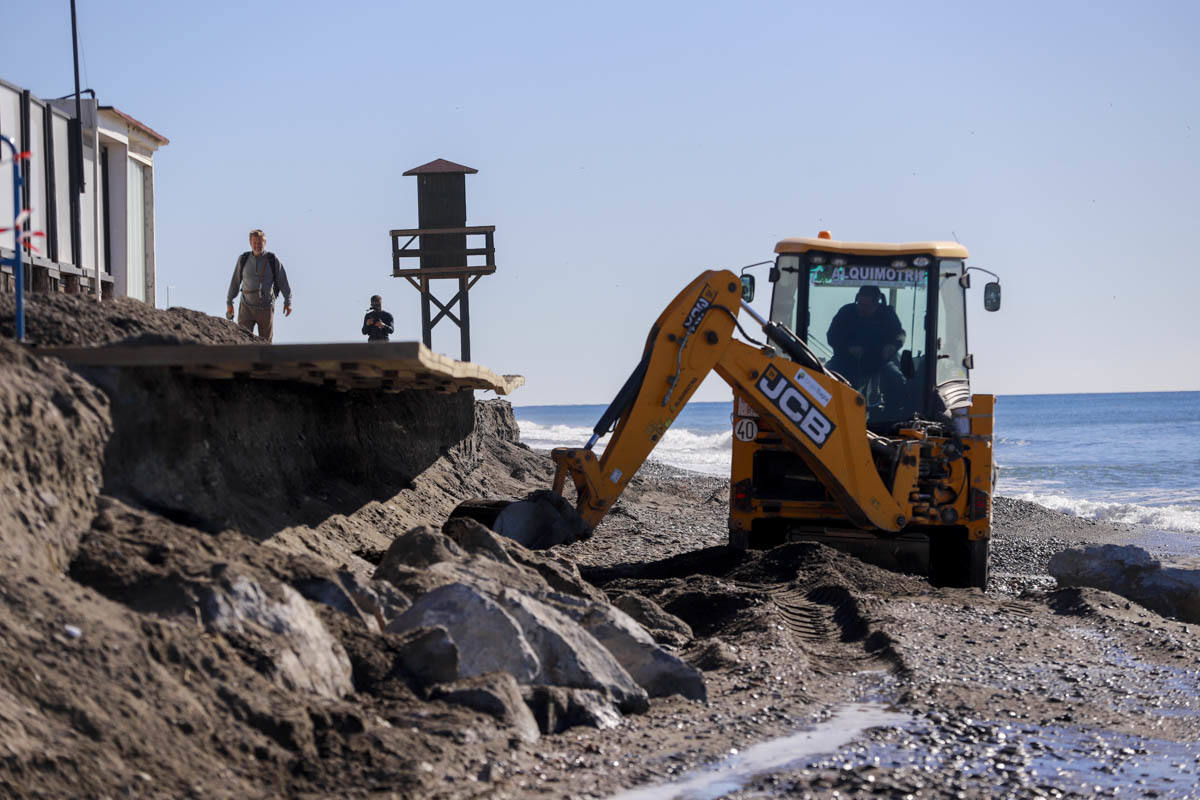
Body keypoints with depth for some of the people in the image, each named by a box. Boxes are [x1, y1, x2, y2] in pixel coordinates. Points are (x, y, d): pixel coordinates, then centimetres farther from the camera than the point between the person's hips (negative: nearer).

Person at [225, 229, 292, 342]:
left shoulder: (273, 260, -4)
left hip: (266, 308, -1)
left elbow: (283, 282, 2)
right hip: (246, 307, 1)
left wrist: (288, 302, 0)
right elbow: (235, 282, 10)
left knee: (265, 341, 7)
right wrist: (229, 302, 14)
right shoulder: (243, 259, 1)